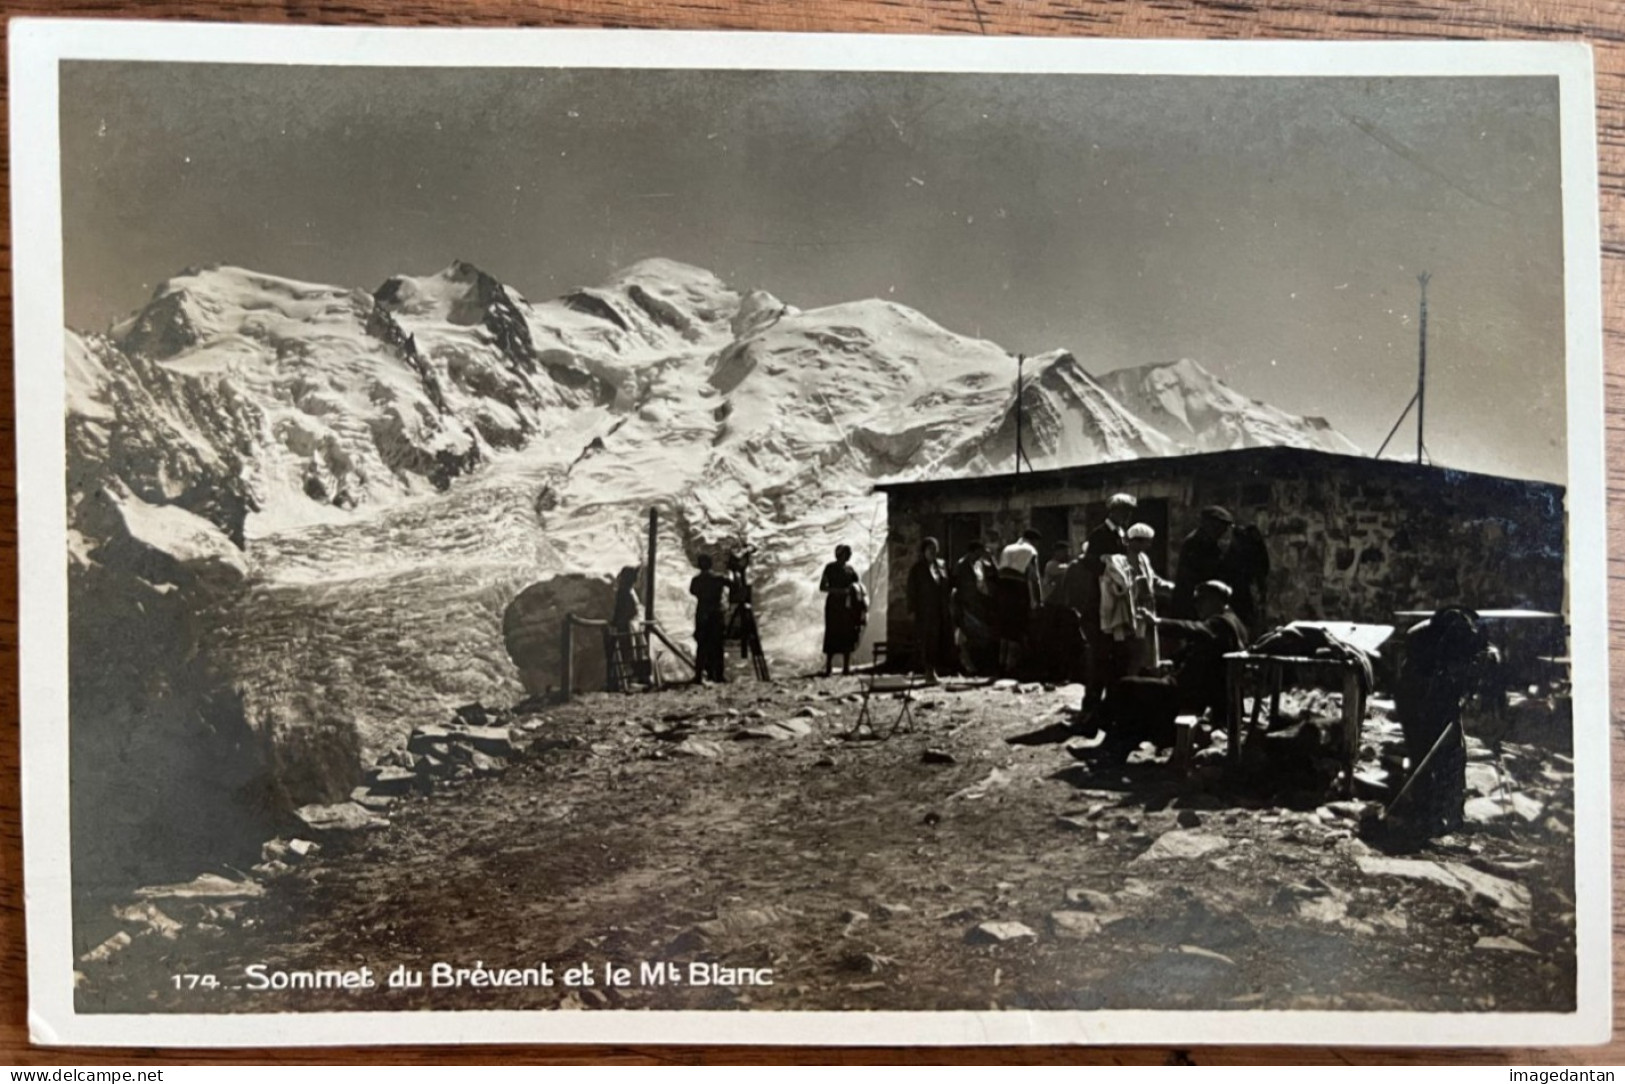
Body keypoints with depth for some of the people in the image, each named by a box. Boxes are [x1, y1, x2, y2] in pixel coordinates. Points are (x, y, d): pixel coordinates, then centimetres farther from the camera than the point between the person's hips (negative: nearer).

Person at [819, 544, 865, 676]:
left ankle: (846, 667, 6)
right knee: (832, 635, -7)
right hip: (833, 605, -4)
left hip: (847, 605, 4)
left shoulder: (849, 569, 10)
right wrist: (838, 591, -17)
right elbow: (822, 587, -5)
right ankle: (828, 668, -5)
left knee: (848, 635, 2)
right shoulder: (830, 568, -2)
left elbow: (856, 584, 18)